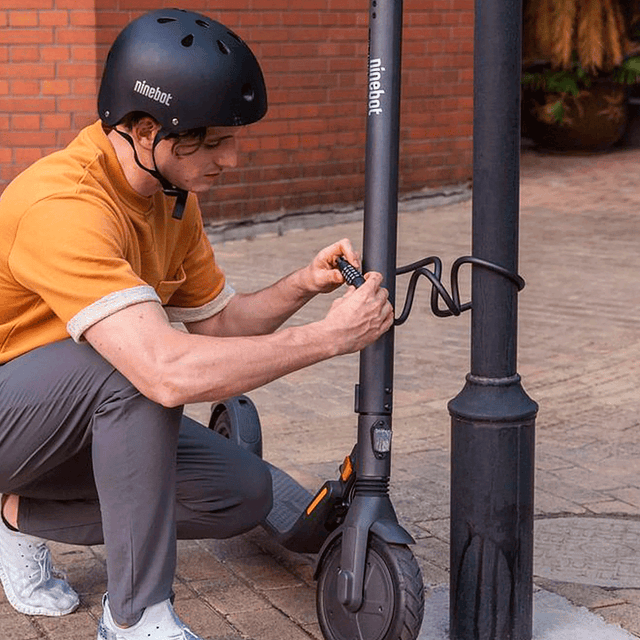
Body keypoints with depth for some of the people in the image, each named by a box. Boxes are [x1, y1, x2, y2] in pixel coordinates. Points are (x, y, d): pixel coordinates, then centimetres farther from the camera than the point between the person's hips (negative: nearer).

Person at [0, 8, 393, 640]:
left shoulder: (173, 196, -2)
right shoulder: (64, 204, -32)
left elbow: (216, 321, 7)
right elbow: (172, 372, -42)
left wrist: (299, 287, -12)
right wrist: (329, 335, -33)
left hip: (72, 417, 9)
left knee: (243, 492, -4)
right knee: (136, 363, -35)